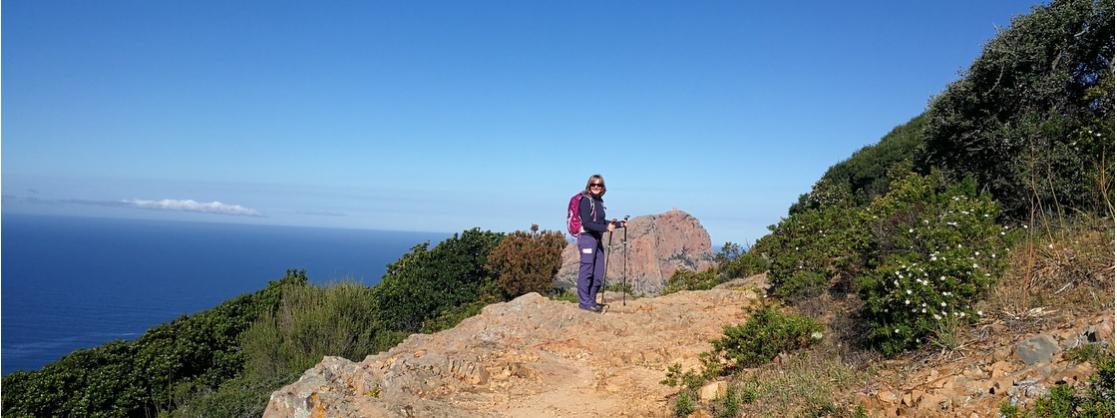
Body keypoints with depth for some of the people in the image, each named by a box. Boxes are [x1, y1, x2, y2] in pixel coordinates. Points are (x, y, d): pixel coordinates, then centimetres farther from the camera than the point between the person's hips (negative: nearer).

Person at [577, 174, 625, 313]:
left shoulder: (599, 201, 15)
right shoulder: (586, 200, -9)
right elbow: (587, 223, -17)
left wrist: (619, 224, 21)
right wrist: (606, 228, -19)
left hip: (597, 239, 8)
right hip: (587, 238, -8)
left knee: (599, 274, 8)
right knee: (586, 271, -6)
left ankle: (591, 300, 18)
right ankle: (584, 301, 0)